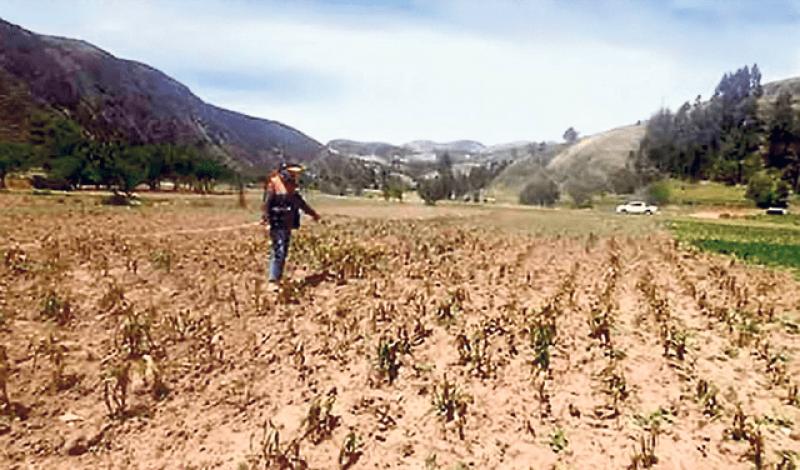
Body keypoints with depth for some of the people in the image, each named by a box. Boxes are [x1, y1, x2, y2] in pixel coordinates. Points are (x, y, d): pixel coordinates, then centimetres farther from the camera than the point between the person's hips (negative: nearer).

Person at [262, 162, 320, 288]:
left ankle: (278, 278, 18)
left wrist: (313, 213, 36)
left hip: (287, 225, 8)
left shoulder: (291, 188, 15)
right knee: (278, 251, -13)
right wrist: (265, 217, -32)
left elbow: (300, 202, 27)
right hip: (277, 224, -8)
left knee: (284, 253, 10)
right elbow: (267, 203, -18)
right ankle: (273, 281, -10)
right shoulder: (274, 185, -9)